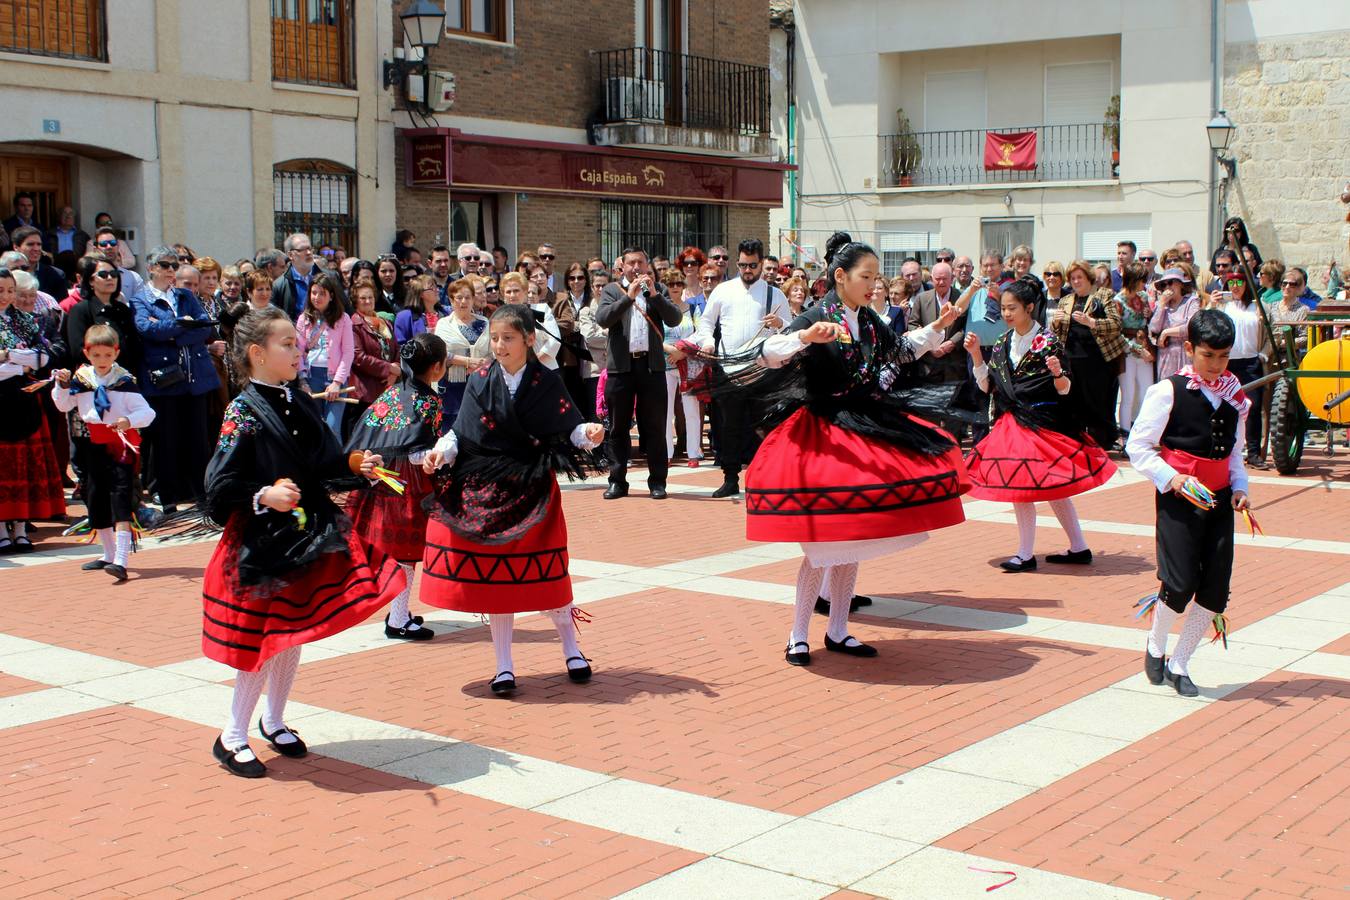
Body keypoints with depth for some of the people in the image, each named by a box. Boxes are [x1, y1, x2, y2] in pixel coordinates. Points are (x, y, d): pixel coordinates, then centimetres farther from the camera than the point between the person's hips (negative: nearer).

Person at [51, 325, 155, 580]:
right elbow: (63, 406, 16)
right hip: (92, 448, 6)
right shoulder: (81, 379, 5)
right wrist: (62, 385, -1)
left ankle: (120, 561, -19)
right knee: (95, 504, 15)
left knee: (120, 504, -13)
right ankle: (109, 554, 30)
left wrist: (129, 420, -28)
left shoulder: (123, 382, -8)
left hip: (119, 446, -6)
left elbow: (147, 412, -10)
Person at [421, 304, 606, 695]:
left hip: (534, 488, -1)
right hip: (487, 490, 2)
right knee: (495, 575, 4)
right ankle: (504, 666, 15)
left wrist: (589, 433, -26)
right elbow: (460, 432, 0)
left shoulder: (547, 382, -2)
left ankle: (571, 650, 23)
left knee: (545, 573, 2)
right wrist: (441, 451, -18)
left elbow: (569, 427, -5)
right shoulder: (480, 382, 1)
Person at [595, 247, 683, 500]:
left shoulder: (658, 290, 10)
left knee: (655, 426, 2)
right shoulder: (612, 290, 7)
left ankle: (657, 481, 8)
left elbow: (674, 319, -3)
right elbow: (602, 319, -9)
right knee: (618, 427, 5)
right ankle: (617, 481, 11)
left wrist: (654, 294, -13)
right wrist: (629, 296, -16)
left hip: (652, 365, 0)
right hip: (621, 366, 0)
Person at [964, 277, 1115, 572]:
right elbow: (986, 386, 8)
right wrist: (976, 355, -2)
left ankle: (1026, 555, 1)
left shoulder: (1048, 340, -8)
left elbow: (1064, 389, -9)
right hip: (1012, 422, 6)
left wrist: (1058, 374, -29)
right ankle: (1079, 548, 17)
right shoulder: (1003, 343, 9)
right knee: (1049, 487, 9)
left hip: (1042, 422, -6)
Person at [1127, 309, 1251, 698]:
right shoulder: (1168, 392, -7)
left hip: (1219, 501, 5)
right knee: (1181, 584, -10)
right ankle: (1155, 647, 20)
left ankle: (1179, 665, 15)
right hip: (1177, 501, -5)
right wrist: (1173, 479, -18)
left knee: (1216, 587, -1)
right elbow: (1138, 446, -7)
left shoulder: (1235, 396, 9)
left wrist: (1239, 487, 4)